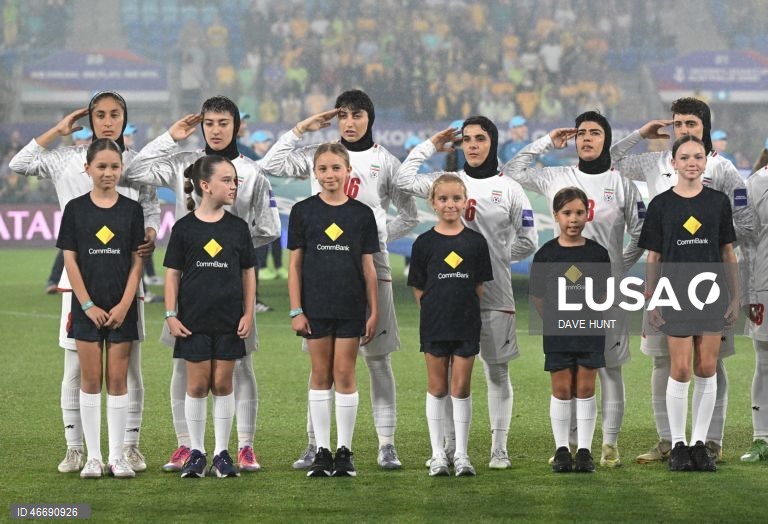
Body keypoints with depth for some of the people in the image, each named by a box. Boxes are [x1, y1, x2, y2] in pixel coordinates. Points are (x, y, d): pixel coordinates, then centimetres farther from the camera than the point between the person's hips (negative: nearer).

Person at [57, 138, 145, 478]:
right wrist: (88, 305, -9)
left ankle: (117, 457, 6)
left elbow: (136, 261, 1)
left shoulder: (131, 209, 2)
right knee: (90, 380, 2)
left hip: (121, 307, 1)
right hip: (87, 306, 0)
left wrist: (124, 305, -9)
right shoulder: (75, 209, 0)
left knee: (118, 380, 2)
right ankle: (93, 456, 7)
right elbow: (70, 260, -2)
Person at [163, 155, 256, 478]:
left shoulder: (237, 227, 4)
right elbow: (172, 274, 1)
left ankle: (222, 453, 11)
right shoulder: (184, 228, -2)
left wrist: (248, 313, 2)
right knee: (197, 385, 2)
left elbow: (248, 273, 8)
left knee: (223, 384, 4)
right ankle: (196, 453, 11)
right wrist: (171, 315, -5)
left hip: (229, 320, 2)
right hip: (194, 320, -2)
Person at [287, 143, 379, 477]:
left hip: (351, 306, 0)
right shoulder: (303, 211, 1)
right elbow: (295, 264, 2)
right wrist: (296, 310, -4)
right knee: (320, 375, 5)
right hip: (315, 305, 0)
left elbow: (368, 265, 5)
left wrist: (374, 312, 2)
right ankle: (322, 451, 10)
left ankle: (345, 450, 7)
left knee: (344, 374, 1)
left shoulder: (361, 214, 2)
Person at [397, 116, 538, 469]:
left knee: (497, 370, 3)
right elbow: (404, 180, -1)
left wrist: (495, 256, 0)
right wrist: (431, 145, 8)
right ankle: (450, 447, 11)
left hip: (494, 293, -2)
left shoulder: (509, 189, 4)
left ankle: (499, 449, 6)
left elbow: (528, 242, 5)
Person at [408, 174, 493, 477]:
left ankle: (461, 454, 9)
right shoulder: (425, 242, -1)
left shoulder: (475, 242, 2)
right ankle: (438, 455, 11)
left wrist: (464, 308, 0)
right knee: (437, 387, 6)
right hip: (434, 325, 0)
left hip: (466, 325, 0)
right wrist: (436, 309, 0)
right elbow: (418, 288, 3)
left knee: (461, 387, 2)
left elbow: (479, 285, 7)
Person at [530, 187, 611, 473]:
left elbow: (605, 293, 7)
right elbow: (538, 296, 4)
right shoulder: (546, 254, -3)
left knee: (585, 389, 3)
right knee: (562, 389, 3)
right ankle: (561, 450, 12)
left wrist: (592, 318, 5)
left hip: (590, 331, 0)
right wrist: (555, 320, 8)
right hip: (557, 331, 0)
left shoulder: (597, 253, -1)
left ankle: (584, 450, 9)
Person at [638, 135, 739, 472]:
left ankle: (700, 443, 11)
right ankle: (678, 444, 7)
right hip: (676, 296, -2)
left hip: (712, 295, 2)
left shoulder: (718, 202, 4)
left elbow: (728, 253, 7)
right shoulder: (661, 205, 0)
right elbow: (654, 258, 3)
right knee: (680, 371, -3)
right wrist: (651, 302, -1)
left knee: (707, 370, 3)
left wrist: (735, 298, 4)